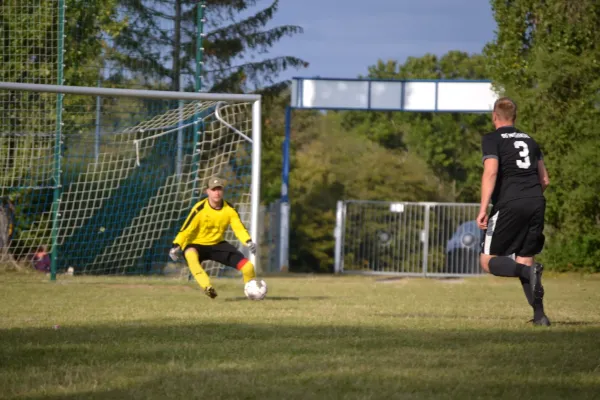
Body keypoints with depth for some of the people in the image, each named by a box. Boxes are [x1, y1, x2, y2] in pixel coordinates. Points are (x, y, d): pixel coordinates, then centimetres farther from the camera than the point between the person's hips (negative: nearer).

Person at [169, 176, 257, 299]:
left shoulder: (229, 209, -9)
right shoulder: (200, 209, -20)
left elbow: (239, 228, -10)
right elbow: (186, 229, -19)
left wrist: (249, 242, -28)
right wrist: (176, 246, -29)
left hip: (218, 244, 4)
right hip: (196, 244, -4)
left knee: (248, 267, -10)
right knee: (190, 254, -44)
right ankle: (207, 287, -49)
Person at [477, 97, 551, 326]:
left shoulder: (492, 140, 2)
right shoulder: (529, 140, 19)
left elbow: (491, 172, -14)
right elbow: (544, 180, 21)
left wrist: (483, 209, -18)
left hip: (509, 205, -6)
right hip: (536, 204, 6)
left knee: (488, 261, 1)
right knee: (525, 259, 12)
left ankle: (529, 272, -26)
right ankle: (539, 314, -1)